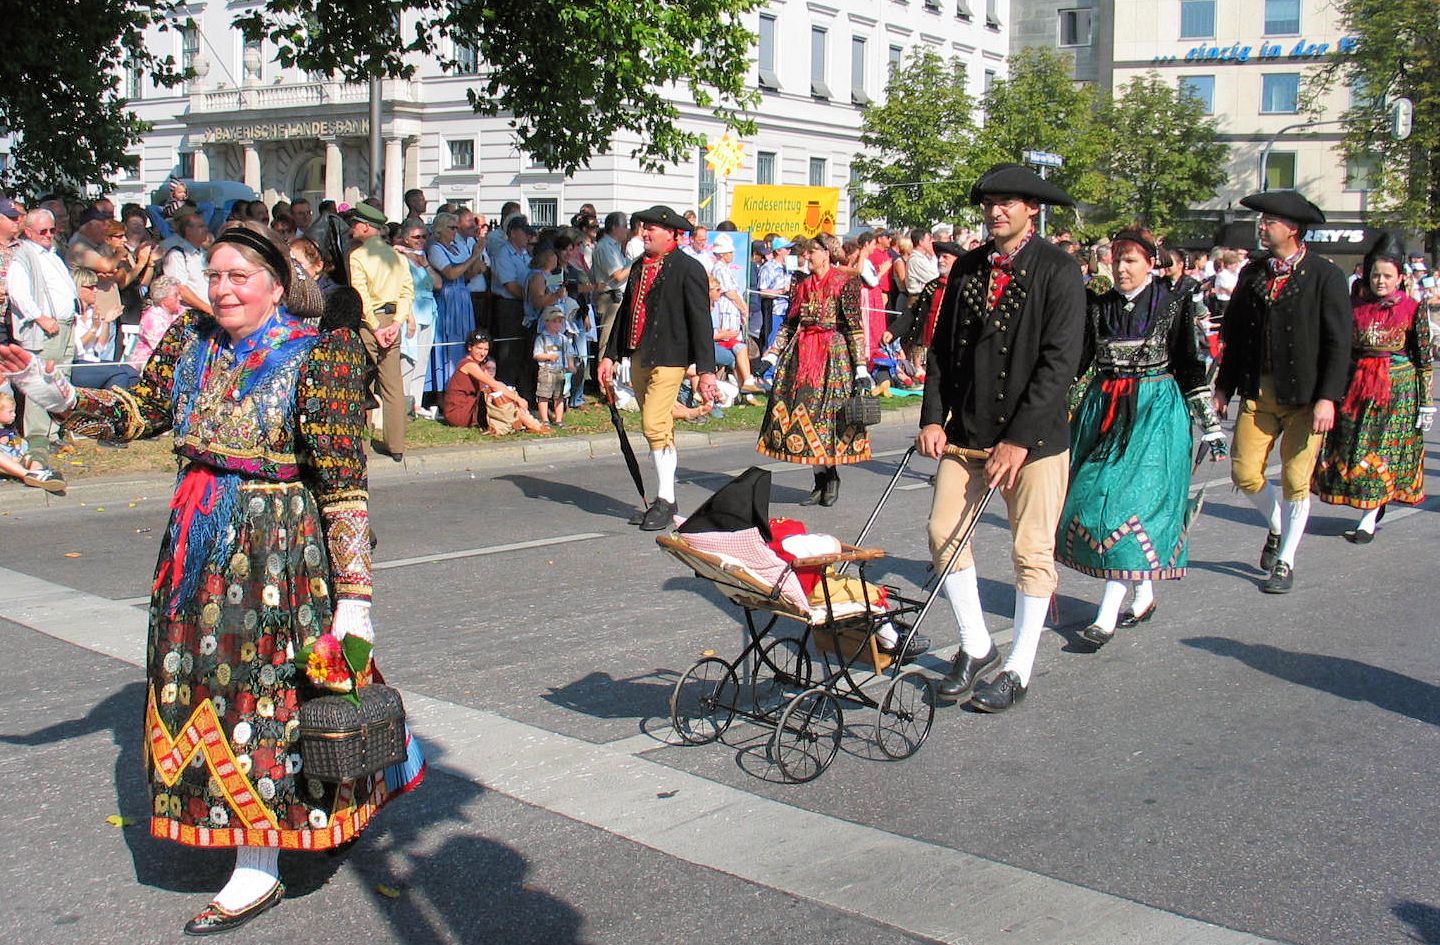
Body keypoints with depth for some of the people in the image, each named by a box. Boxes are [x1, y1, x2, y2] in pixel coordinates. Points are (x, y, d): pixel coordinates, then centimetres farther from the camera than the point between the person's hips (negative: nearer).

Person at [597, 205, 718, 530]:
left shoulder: (688, 268, -9)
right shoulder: (639, 267, 14)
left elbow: (700, 321, -12)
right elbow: (625, 311, 20)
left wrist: (705, 370, -16)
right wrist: (610, 355, 16)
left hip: (668, 359, -8)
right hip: (638, 357, 8)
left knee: (655, 426, -14)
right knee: (660, 430, 13)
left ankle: (666, 500, -4)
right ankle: (662, 500, 20)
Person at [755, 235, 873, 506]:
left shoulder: (845, 283, -4)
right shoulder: (802, 285, 14)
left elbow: (855, 327, -9)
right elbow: (789, 325, 17)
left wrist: (861, 369, -14)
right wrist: (771, 356, 11)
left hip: (833, 355, -6)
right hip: (802, 354, 6)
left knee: (829, 412, -8)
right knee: (804, 414, 1)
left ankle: (831, 478, 8)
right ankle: (821, 482, 9)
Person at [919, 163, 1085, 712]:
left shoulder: (1058, 270, -8)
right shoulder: (967, 268, 8)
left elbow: (1059, 361, -14)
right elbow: (943, 347, 11)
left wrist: (1019, 440, -18)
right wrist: (933, 418, -2)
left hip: (1035, 436, -5)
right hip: (967, 432, 5)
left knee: (1032, 552, 2)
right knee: (944, 533, 2)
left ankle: (1019, 671, 14)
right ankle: (975, 646, 21)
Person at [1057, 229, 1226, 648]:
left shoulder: (1173, 304, -1)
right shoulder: (1097, 305, 8)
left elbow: (1191, 366, 2)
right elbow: (1076, 362, 11)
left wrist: (1211, 425, 3)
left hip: (1155, 412, -4)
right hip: (1103, 410, 5)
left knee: (1132, 497, -13)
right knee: (1093, 497, 0)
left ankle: (1107, 616, -13)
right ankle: (1144, 596, 19)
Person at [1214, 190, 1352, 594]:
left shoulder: (1325, 276, -6)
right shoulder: (1252, 273, 8)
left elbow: (1338, 343, -9)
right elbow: (1234, 334, 14)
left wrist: (1328, 398, -16)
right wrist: (1224, 385, 10)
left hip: (1305, 396, -4)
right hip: (1257, 392, 4)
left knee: (1296, 481, 1)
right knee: (1244, 473, 3)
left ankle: (1285, 562, 16)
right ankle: (1278, 526, 32)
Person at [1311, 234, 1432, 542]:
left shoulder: (1412, 310, -5)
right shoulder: (1356, 306, 3)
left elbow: (1424, 360, -2)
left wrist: (1426, 402, -4)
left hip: (1399, 389, -4)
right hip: (1357, 386, 4)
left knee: (1383, 451, -2)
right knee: (1349, 447, 5)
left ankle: (1369, 520, 3)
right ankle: (1376, 504, 24)